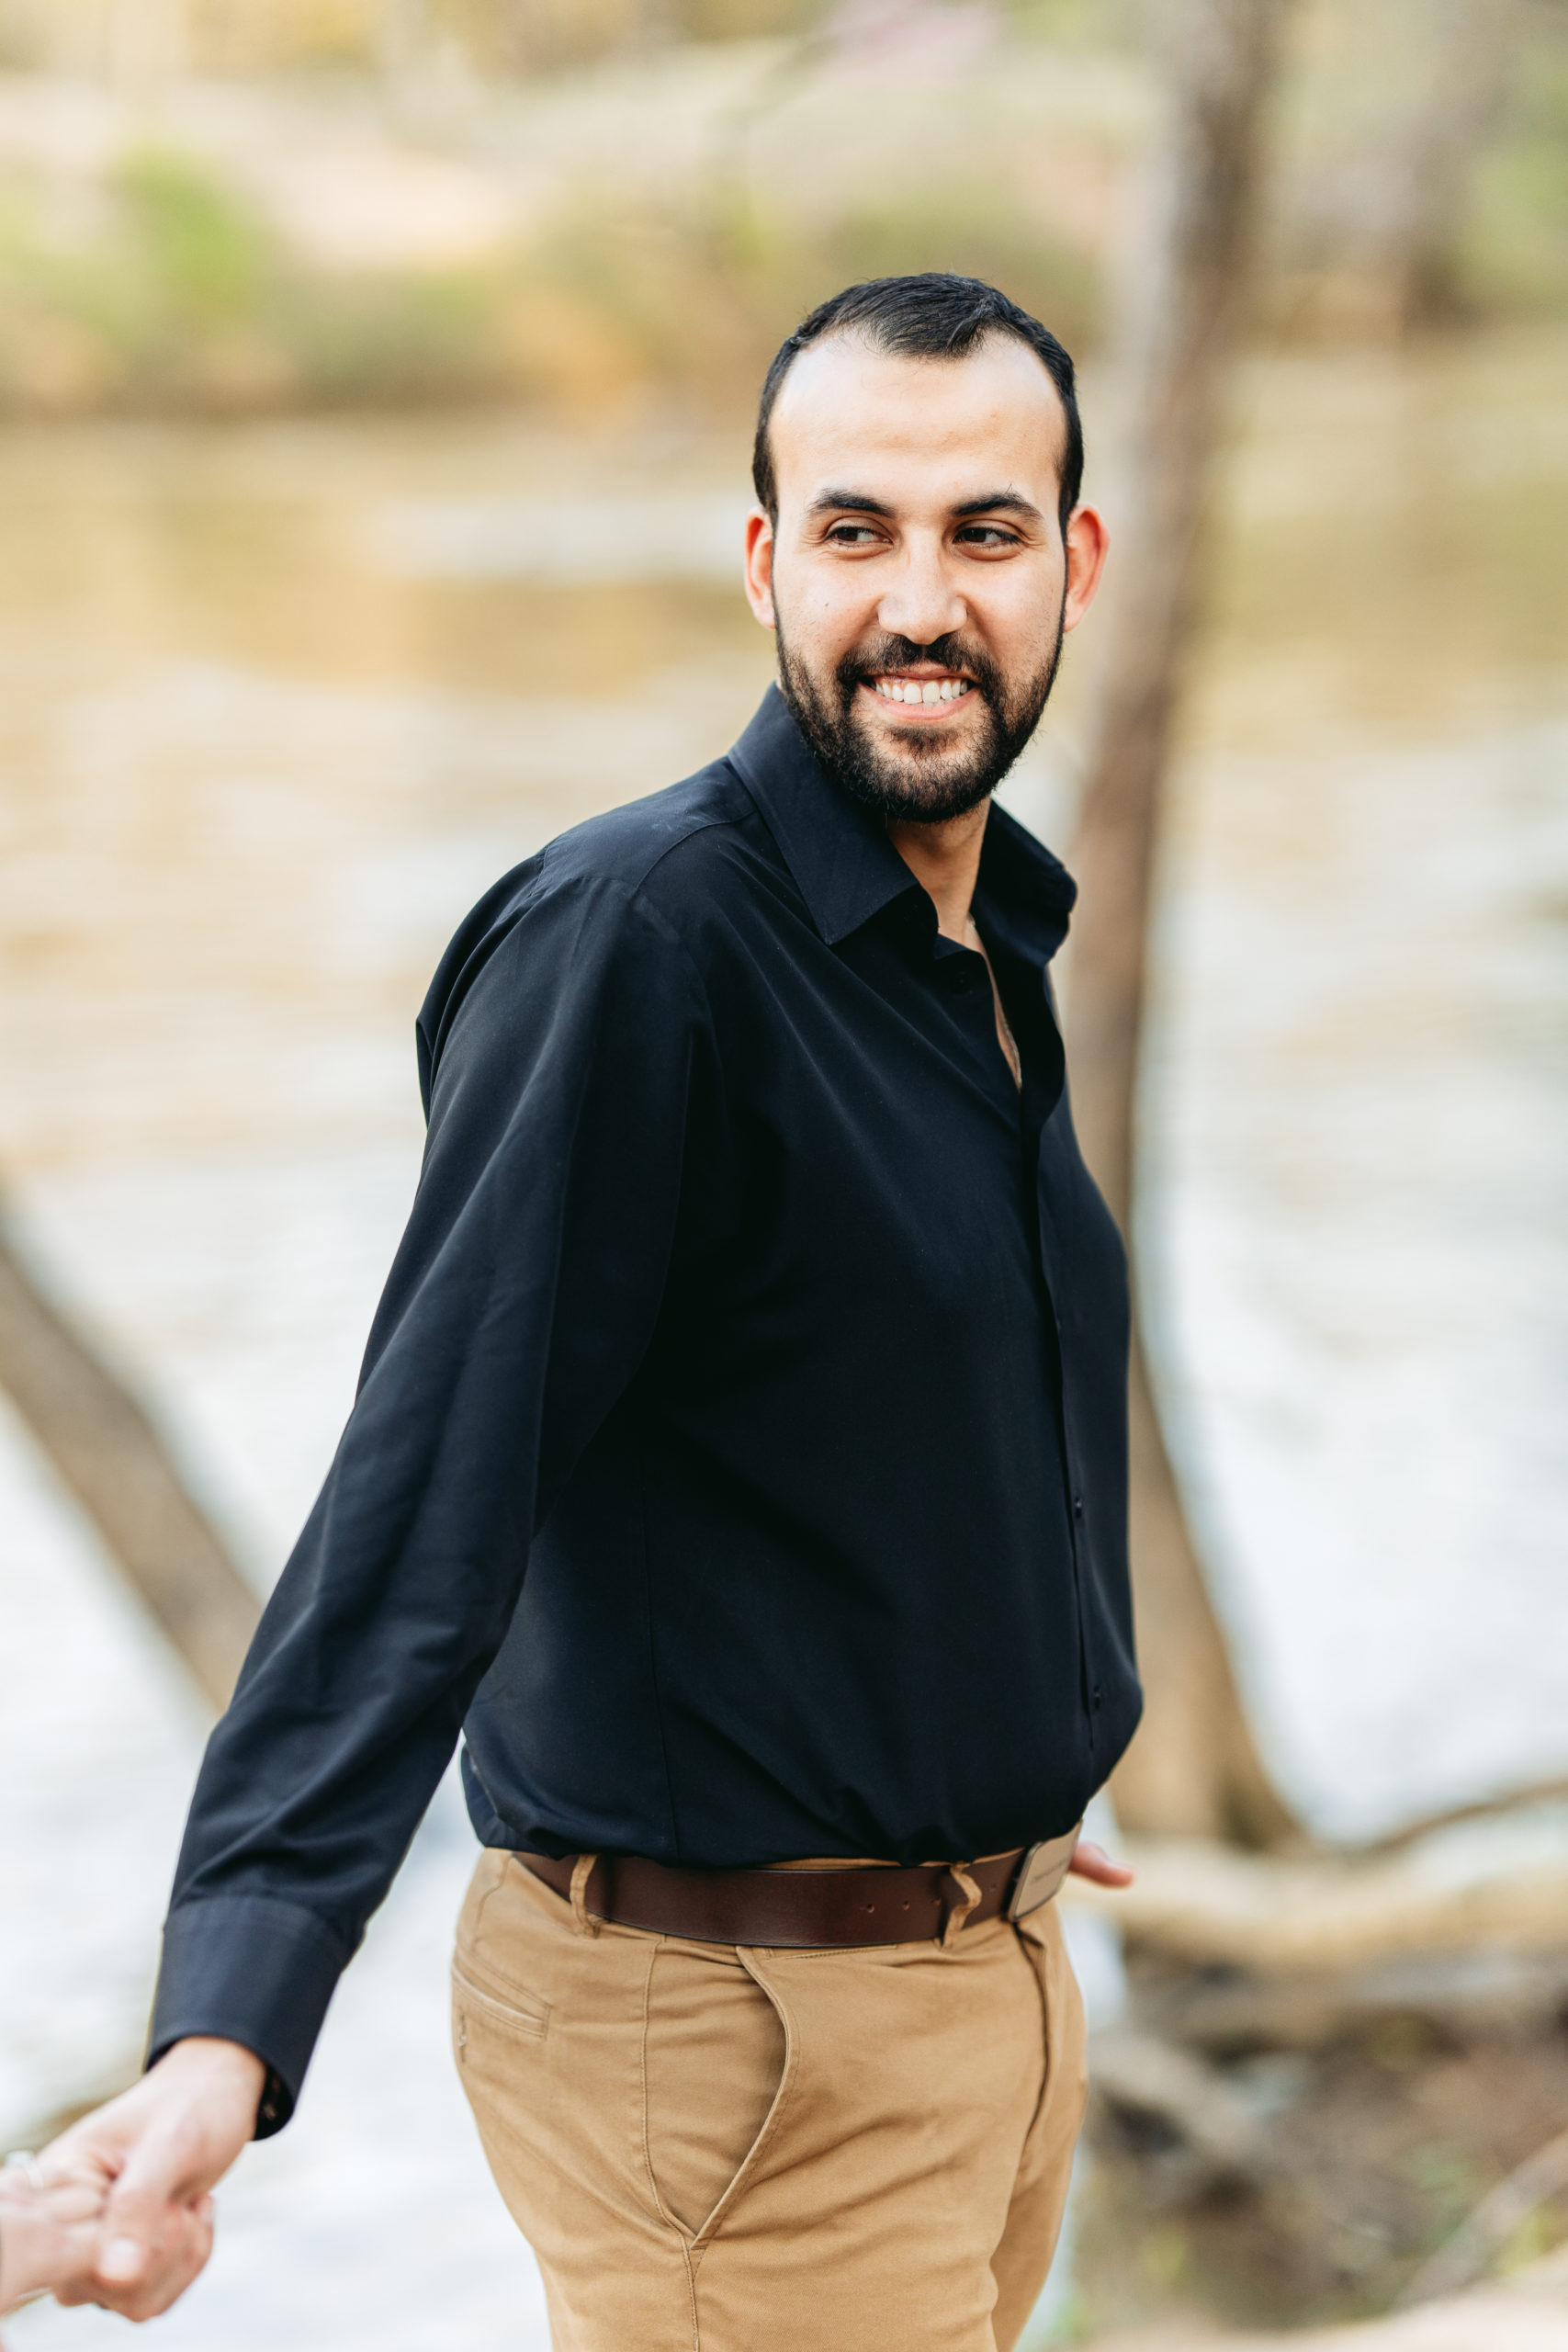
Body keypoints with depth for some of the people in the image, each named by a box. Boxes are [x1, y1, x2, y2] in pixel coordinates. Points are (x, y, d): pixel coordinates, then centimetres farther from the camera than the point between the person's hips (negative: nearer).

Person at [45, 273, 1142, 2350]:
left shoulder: (993, 937, 7)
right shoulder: (630, 937, -20)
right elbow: (426, 1495, -27)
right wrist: (230, 2022, -36)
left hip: (1003, 1989, 8)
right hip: (738, 2030, -8)